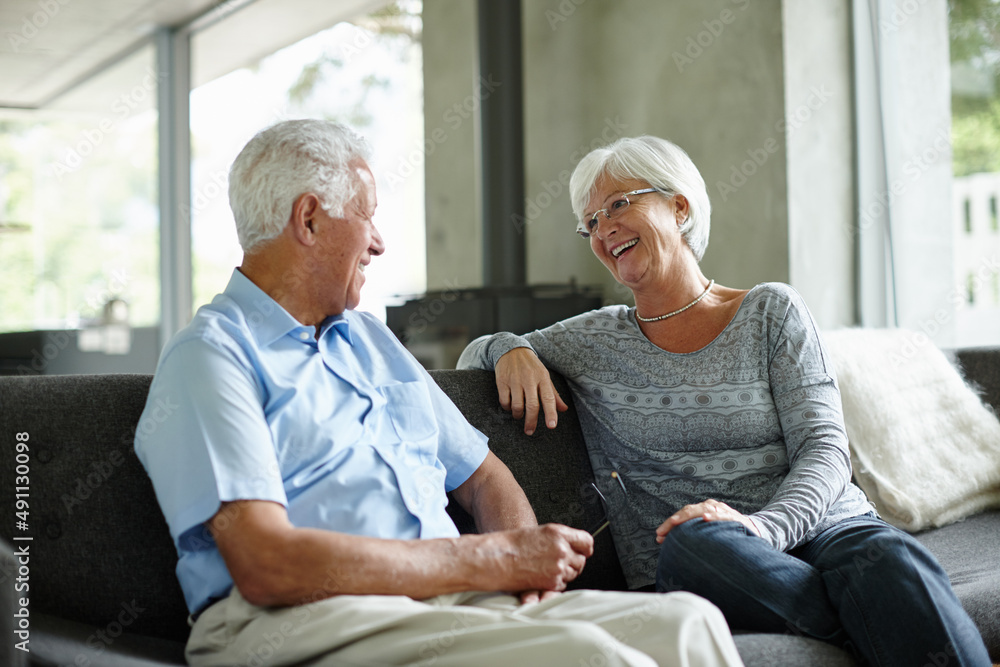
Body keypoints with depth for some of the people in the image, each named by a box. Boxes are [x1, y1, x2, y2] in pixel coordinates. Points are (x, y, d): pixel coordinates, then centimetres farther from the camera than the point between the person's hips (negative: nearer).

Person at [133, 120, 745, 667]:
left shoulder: (370, 338, 25)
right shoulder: (209, 356, -2)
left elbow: (481, 474, 27)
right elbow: (267, 565, -16)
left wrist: (526, 553, 1)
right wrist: (494, 560, -13)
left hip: (451, 599, 7)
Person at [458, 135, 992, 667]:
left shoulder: (770, 312, 9)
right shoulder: (592, 341, 15)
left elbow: (825, 449, 0)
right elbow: (472, 354, 27)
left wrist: (761, 525, -22)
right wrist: (510, 350, 1)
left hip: (818, 528, -1)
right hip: (687, 570, 1)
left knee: (893, 561, -36)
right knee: (693, 542, -36)